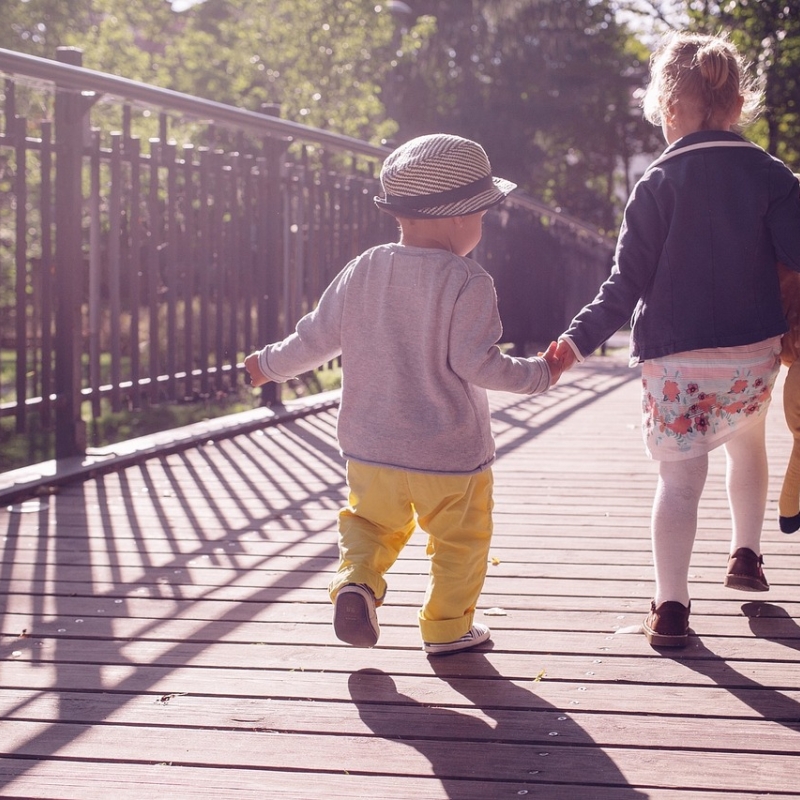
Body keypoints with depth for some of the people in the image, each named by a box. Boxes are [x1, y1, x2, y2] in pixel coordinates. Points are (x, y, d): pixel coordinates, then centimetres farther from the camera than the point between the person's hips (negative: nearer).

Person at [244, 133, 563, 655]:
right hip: (450, 454, -4)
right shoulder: (467, 282, -16)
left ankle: (357, 580, -1)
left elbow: (319, 336, 4)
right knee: (460, 540, 14)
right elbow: (474, 362, -19)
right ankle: (447, 627, 21)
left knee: (371, 520, 22)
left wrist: (272, 364, 21)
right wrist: (539, 374, -6)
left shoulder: (365, 269, -1)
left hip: (370, 446, 4)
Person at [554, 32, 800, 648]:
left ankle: (670, 607, -7)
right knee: (747, 441, 30)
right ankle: (747, 555, 33)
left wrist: (580, 339, -6)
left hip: (674, 357, -2)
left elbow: (629, 283, -9)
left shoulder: (657, 185, -5)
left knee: (680, 478, 1)